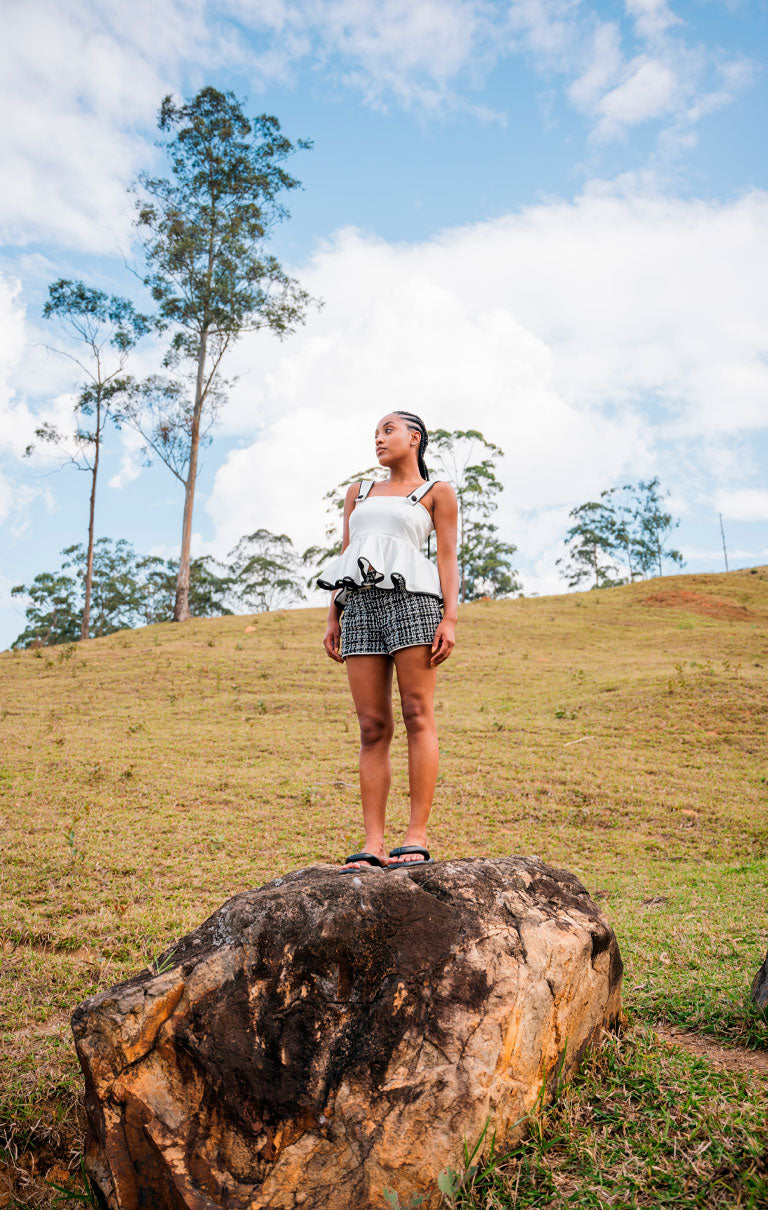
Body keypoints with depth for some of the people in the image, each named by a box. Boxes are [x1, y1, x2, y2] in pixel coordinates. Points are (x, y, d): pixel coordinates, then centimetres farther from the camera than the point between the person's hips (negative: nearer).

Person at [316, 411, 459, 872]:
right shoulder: (360, 491, 27)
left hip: (411, 598, -4)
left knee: (418, 717, -9)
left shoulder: (437, 492, 14)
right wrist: (334, 618, 13)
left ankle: (417, 837, -7)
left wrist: (450, 618, -8)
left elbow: (448, 558, 5)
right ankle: (373, 844, -2)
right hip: (361, 606, 4)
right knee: (373, 727, -1)